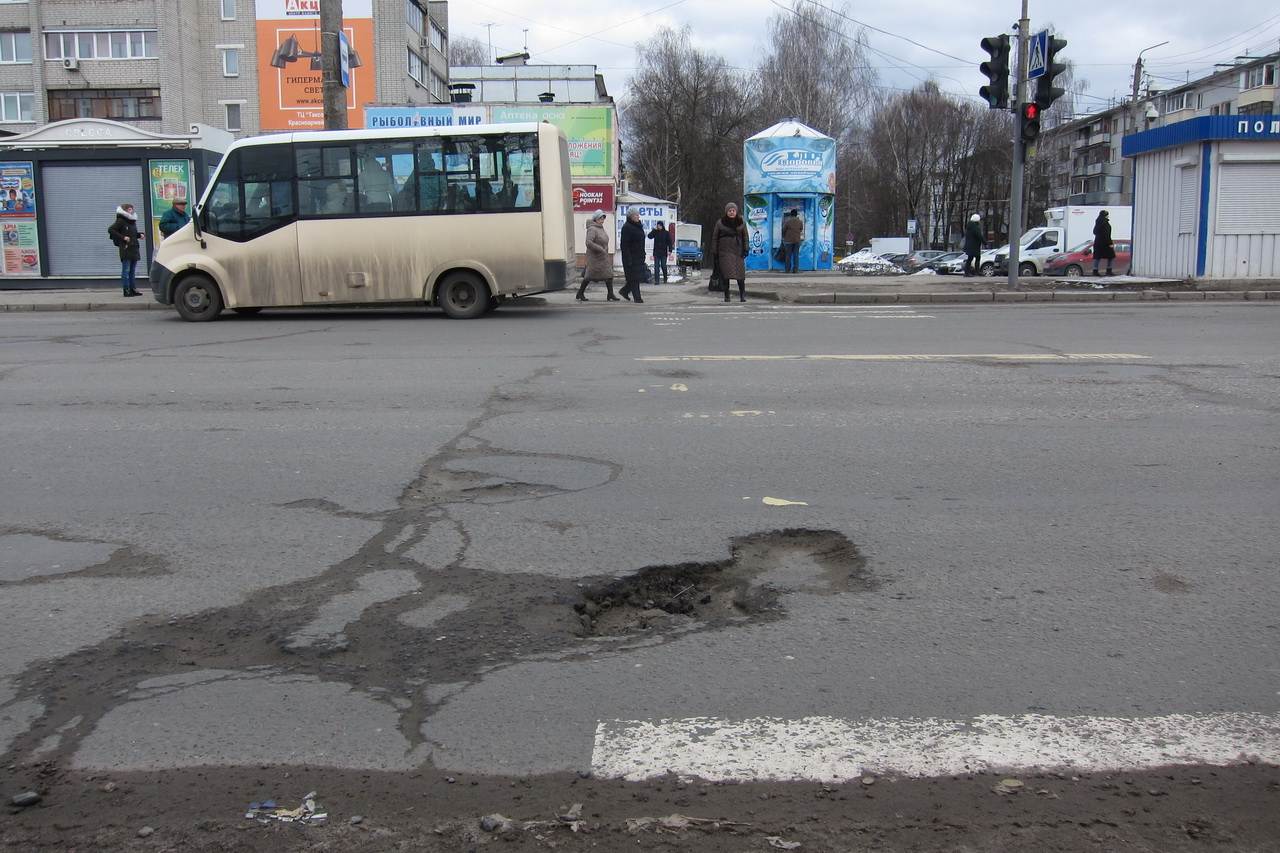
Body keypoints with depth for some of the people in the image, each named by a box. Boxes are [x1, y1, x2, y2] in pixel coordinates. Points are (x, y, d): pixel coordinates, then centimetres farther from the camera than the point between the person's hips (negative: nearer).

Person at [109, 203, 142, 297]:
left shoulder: (132, 221, 18)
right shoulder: (121, 221, -6)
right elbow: (110, 230, -12)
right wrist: (123, 237, -16)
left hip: (134, 249, 8)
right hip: (126, 249, -8)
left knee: (132, 270, 10)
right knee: (126, 270, -6)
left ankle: (132, 289, 14)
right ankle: (126, 290, -4)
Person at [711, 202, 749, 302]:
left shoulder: (741, 223, 9)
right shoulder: (720, 223, 5)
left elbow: (745, 237, 9)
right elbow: (715, 238, 6)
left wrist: (746, 249, -3)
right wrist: (714, 252, 1)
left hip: (737, 251, 1)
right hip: (724, 251, -1)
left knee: (740, 273, -7)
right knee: (725, 273, -7)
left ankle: (742, 295, 5)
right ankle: (726, 296, -1)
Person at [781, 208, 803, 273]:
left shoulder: (787, 221, -12)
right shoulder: (800, 222, -2)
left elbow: (784, 230, -2)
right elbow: (801, 230, 11)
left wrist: (784, 237, 16)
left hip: (789, 240, -2)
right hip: (797, 240, 2)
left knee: (788, 255, 4)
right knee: (796, 255, 6)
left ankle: (787, 269, 4)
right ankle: (795, 269, 4)